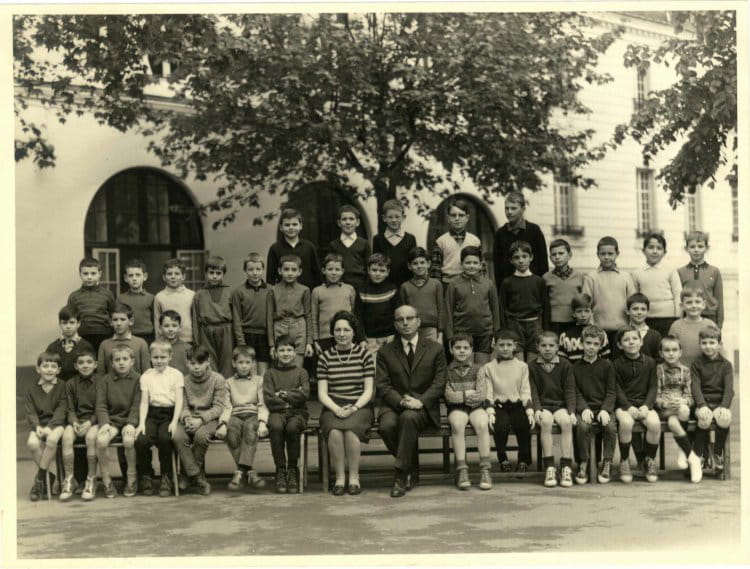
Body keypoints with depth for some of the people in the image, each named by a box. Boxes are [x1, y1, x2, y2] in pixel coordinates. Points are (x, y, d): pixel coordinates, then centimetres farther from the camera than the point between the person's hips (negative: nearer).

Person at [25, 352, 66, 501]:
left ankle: (40, 477, -18)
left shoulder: (62, 387, 3)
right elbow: (30, 412, 4)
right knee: (32, 443, -30)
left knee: (52, 439, -36)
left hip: (56, 423, -2)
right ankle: (49, 476, -10)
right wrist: (37, 426, -16)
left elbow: (61, 410, -5)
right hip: (39, 424, 3)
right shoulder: (33, 390, 11)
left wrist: (49, 427, -19)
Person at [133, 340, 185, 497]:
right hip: (152, 414, 2)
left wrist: (174, 422, -13)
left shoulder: (176, 375, 7)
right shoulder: (146, 376, 13)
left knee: (164, 438, -32)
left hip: (169, 413, -2)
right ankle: (145, 477, -2)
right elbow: (144, 402, 8)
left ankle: (166, 478, -12)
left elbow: (179, 401, 0)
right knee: (141, 440, -26)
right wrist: (141, 423, -7)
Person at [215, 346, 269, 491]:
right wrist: (223, 424, -12)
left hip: (253, 414, -1)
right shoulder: (229, 383, 21)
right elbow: (226, 406, 8)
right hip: (235, 415, 1)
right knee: (232, 430, -34)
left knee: (250, 426, -36)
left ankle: (240, 471, -39)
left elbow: (262, 405, 6)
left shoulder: (259, 381, 18)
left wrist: (262, 423, -13)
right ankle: (248, 472, -31)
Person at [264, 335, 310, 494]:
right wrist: (293, 396, -4)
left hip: (298, 412, 0)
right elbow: (269, 399, -1)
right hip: (277, 412, 0)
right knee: (276, 426, -35)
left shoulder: (301, 372, 14)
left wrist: (283, 394, -4)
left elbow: (304, 395, -3)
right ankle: (280, 470, -23)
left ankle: (293, 469, -18)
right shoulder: (270, 374, 13)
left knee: (292, 427, -35)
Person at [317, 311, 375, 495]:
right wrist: (337, 409, -13)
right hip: (333, 408, 1)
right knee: (335, 431, -32)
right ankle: (339, 477, -15)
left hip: (359, 407, -1)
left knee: (351, 430, -33)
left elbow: (369, 391, 2)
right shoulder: (325, 357, 8)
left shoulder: (364, 354, 5)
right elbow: (322, 393, 4)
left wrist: (354, 408, -14)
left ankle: (354, 477, -16)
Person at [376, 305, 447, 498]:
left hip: (424, 406, -2)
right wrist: (401, 400, -17)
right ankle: (413, 471, -7)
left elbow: (440, 382, 3)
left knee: (408, 418, -36)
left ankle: (401, 475, -26)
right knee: (386, 426, -31)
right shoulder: (385, 352, 12)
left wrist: (420, 401, -15)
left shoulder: (435, 349, 10)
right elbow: (382, 385, 3)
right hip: (394, 405, 2)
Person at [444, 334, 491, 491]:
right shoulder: (447, 371, 6)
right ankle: (461, 469, -31)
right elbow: (449, 396, -5)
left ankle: (485, 469, -28)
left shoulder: (477, 370, 9)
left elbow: (482, 394, -3)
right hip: (456, 409, -1)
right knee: (457, 424, -34)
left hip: (476, 407, 1)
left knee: (482, 424, -31)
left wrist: (460, 395, -10)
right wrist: (467, 394, -13)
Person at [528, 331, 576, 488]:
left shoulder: (565, 365, 9)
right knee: (546, 421, -34)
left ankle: (566, 467, -27)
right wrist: (537, 409, -16)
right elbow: (532, 391, 1)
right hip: (543, 406, -1)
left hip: (560, 405, 1)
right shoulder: (532, 367, 7)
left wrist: (571, 411, -10)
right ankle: (549, 468, -31)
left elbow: (570, 391, 4)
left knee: (566, 421, -31)